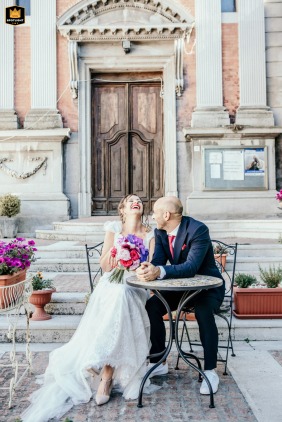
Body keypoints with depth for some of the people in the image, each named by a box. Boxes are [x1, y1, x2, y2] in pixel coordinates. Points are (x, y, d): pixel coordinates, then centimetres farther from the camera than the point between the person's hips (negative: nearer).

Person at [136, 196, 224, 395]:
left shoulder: (198, 229, -26)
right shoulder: (160, 232, -4)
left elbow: (191, 267, -36)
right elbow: (157, 260, -11)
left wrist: (159, 271, -49)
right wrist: (147, 268, -36)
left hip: (208, 287, -6)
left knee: (203, 312, -35)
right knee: (152, 306, -14)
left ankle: (210, 371, -19)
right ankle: (159, 363, 2)